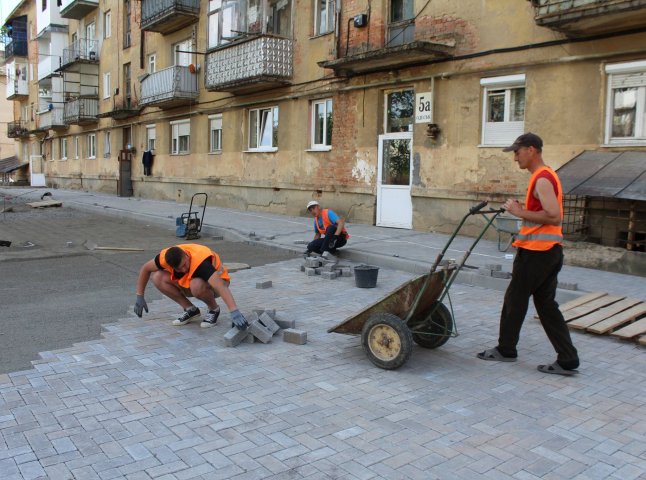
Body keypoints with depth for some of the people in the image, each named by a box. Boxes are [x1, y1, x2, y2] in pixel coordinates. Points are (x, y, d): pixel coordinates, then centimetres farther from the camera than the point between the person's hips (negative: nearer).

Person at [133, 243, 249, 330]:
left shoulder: (200, 261, -39)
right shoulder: (166, 257, -23)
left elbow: (221, 286, -50)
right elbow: (145, 268, -4)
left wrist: (234, 312, -61)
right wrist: (139, 296, -4)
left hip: (214, 281, -6)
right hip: (187, 282, 6)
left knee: (197, 285, -41)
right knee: (157, 277, -16)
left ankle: (214, 309, -8)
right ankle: (190, 309, -2)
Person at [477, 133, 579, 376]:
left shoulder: (542, 179, -15)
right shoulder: (545, 176, 17)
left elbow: (554, 216, -24)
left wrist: (520, 212, -17)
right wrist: (522, 209, 9)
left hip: (536, 251, -10)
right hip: (550, 250, 10)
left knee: (515, 299, 5)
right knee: (546, 304, 11)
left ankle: (506, 349, 19)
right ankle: (567, 360, 12)